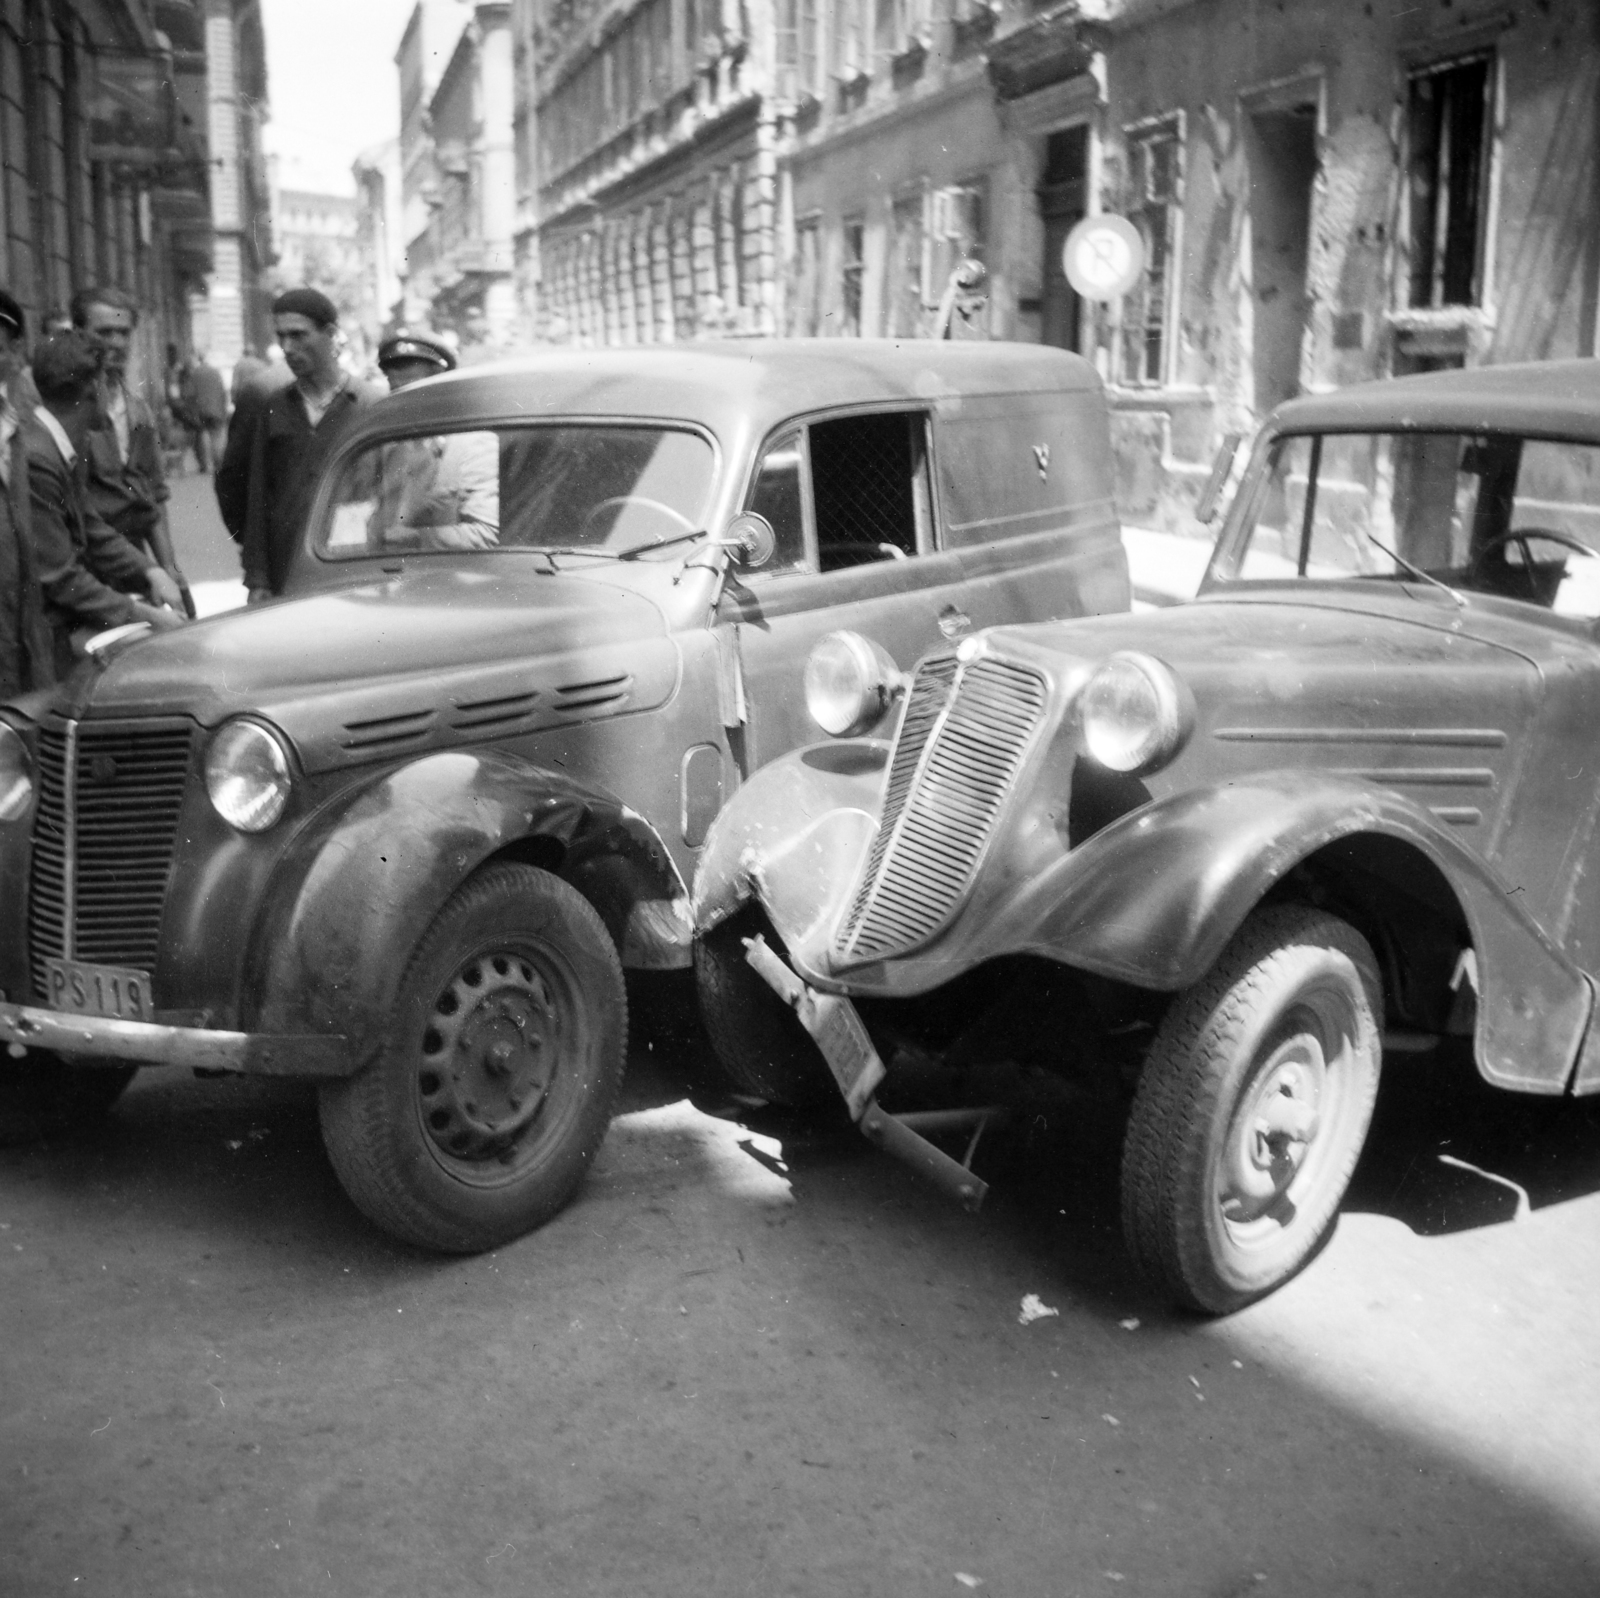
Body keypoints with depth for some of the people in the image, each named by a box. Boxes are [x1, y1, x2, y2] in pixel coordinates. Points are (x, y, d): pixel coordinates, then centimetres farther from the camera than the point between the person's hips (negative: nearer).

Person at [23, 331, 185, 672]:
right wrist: (142, 615, -16)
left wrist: (151, 571, -3)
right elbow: (58, 577, -21)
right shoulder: (34, 460, -22)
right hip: (49, 630, -9)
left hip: (70, 609, 9)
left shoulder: (65, 448, 6)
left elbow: (90, 530, 12)